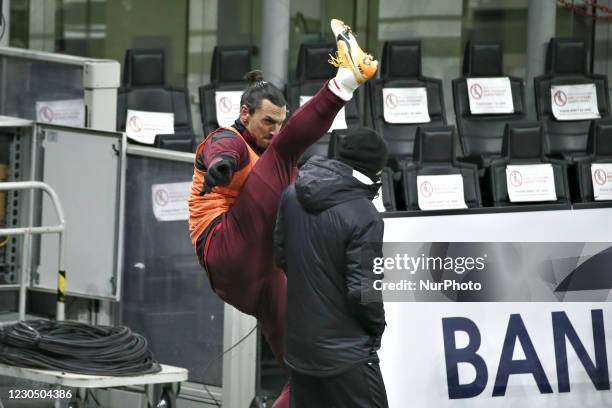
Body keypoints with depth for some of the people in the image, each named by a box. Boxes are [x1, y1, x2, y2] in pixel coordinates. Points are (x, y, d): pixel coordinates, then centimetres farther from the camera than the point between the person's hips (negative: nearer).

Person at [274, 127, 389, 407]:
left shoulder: (293, 195, 0)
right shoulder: (364, 217, -21)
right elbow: (363, 291, -20)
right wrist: (377, 326, -1)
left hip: (298, 344, 7)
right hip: (345, 354, -7)